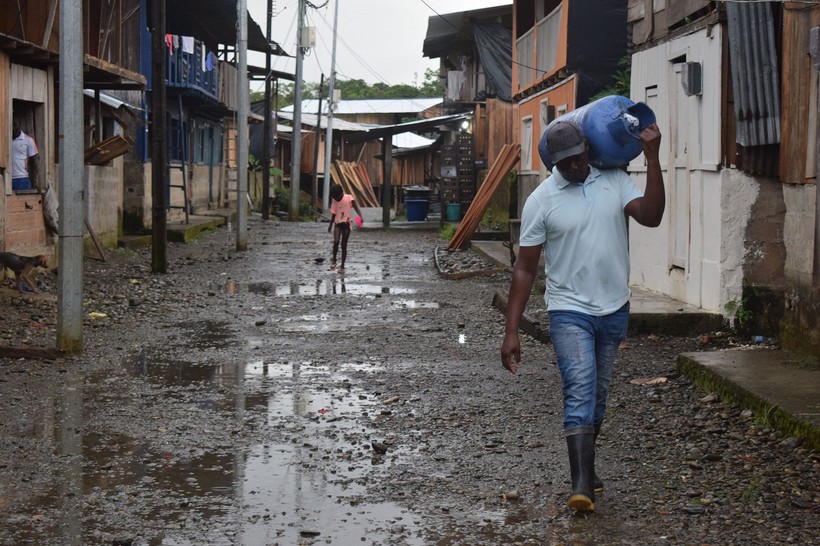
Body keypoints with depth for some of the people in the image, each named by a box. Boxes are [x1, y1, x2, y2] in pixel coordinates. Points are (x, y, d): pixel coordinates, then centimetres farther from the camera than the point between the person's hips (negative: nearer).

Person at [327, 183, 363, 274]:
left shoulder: (349, 198, -9)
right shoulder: (334, 200, 1)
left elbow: (356, 208, -19)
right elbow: (334, 213, 12)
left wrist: (360, 216, -37)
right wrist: (331, 225, 17)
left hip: (347, 223, -2)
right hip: (338, 223, 2)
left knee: (344, 245, 2)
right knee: (336, 242, -19)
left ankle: (342, 265, 12)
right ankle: (334, 260, 1)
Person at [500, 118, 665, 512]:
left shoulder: (614, 180, 2)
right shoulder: (541, 200, -7)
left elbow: (651, 217, -13)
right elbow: (525, 270, -7)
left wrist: (652, 159, -18)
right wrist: (511, 332, -10)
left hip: (614, 309, 4)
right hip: (570, 310, -4)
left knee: (598, 394, 14)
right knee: (580, 390, -18)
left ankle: (585, 467, 32)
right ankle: (582, 484, -22)